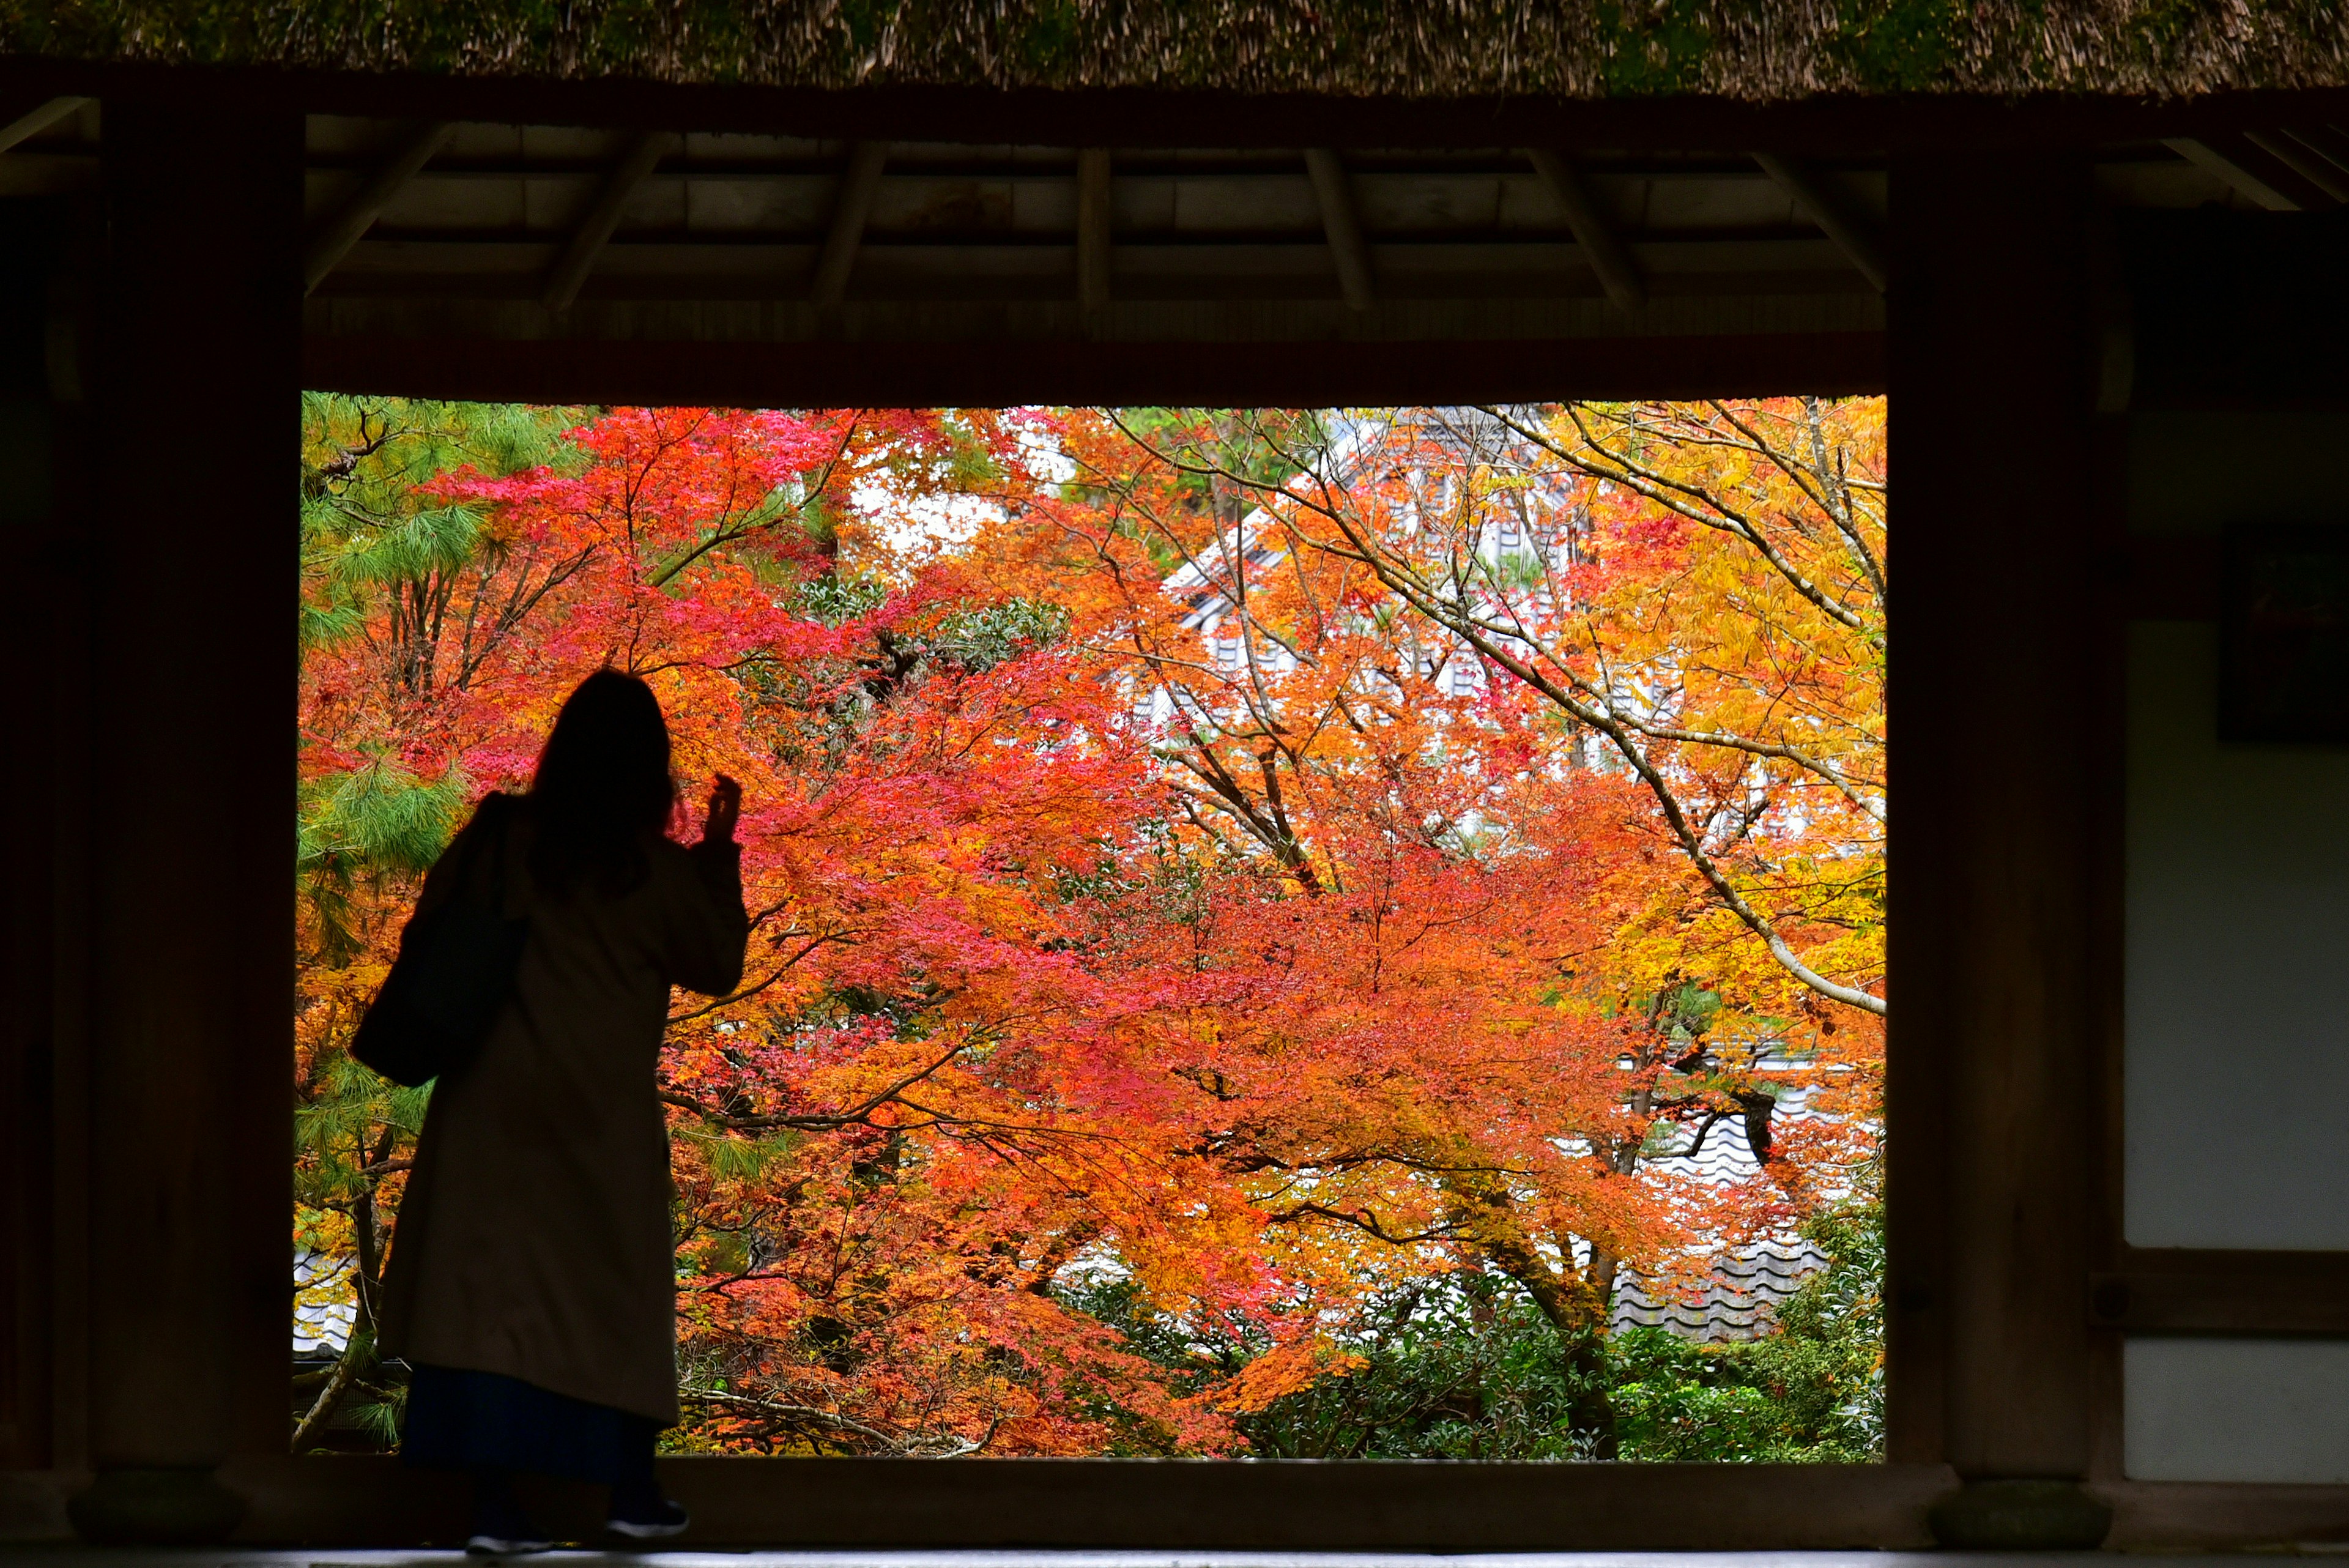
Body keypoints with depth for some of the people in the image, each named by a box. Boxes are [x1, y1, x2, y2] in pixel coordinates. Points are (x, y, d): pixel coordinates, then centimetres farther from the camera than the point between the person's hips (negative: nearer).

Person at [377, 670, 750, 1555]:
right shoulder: (653, 867, -9)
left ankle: (495, 1502, -8)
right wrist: (720, 857, 8)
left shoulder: (498, 837, -4)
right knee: (617, 1292, 13)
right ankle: (632, 1491, 20)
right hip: (601, 1114, -1)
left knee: (491, 1287, 0)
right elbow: (716, 967, 2)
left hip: (493, 1100, 1)